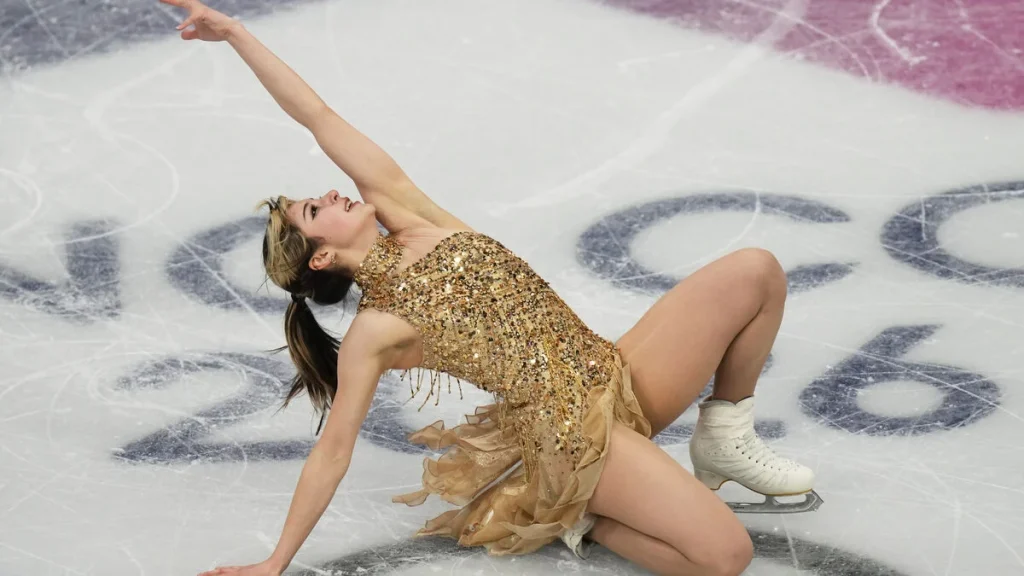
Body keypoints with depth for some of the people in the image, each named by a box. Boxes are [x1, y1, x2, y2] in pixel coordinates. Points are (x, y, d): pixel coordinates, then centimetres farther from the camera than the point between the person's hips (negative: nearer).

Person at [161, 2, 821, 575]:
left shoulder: (408, 216, 9)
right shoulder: (372, 332, -5)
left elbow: (319, 119, 4)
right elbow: (333, 448, -1)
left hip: (618, 375, 7)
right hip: (573, 429, -7)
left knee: (756, 271, -7)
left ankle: (724, 439, 10)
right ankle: (578, 515, 0)